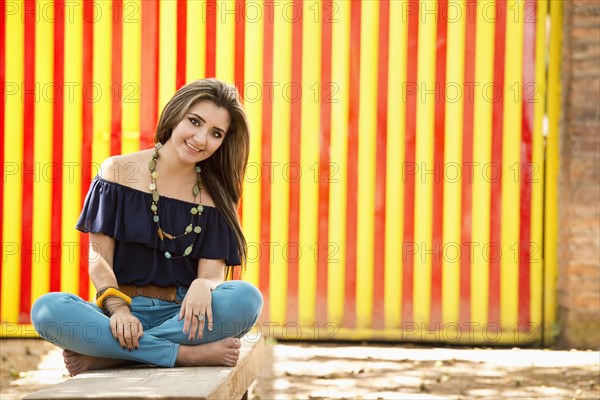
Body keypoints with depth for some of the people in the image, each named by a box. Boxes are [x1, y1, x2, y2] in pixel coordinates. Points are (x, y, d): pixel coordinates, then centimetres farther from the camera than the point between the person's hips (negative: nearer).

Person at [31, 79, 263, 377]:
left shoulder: (214, 196, 8)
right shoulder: (119, 171, 4)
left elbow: (213, 274, 0)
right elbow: (99, 257, 0)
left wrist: (203, 286, -26)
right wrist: (119, 310, -19)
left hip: (180, 316, 2)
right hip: (122, 309, -1)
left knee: (247, 298, -30)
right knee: (47, 310, -31)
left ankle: (104, 356, -25)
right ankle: (189, 354, -28)